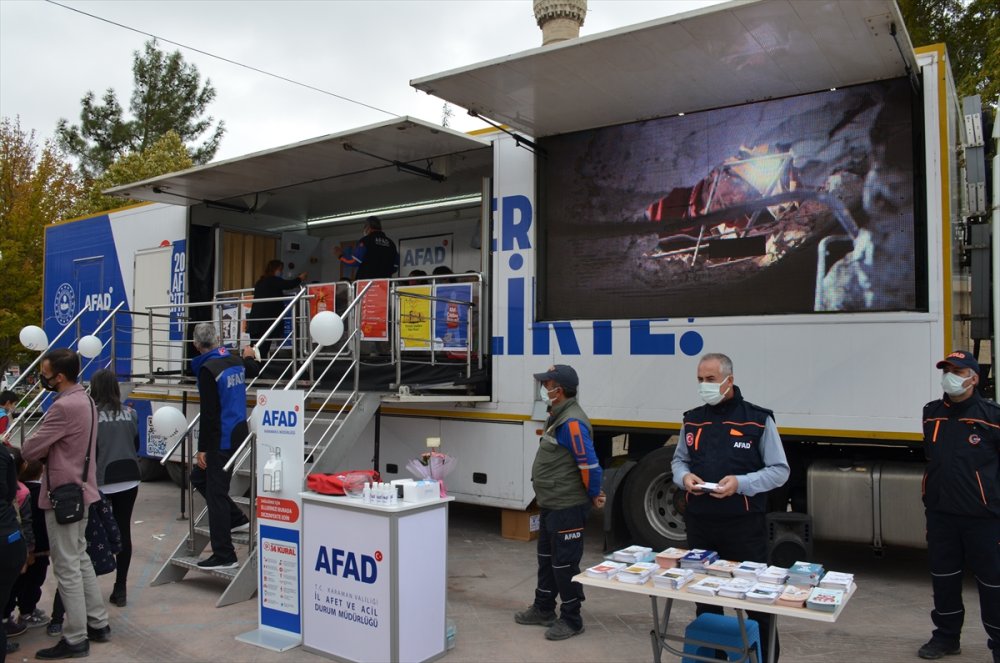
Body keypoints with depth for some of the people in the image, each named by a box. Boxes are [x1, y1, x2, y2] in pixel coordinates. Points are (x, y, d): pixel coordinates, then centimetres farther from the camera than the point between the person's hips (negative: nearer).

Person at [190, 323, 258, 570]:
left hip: (222, 438, -8)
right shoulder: (235, 362, 6)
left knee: (216, 493, -1)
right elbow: (254, 370, 32)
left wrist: (202, 448, -14)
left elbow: (208, 413, -18)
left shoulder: (208, 369, -16)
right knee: (199, 477, 22)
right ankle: (237, 518, 23)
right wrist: (249, 357, 52)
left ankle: (224, 556, 4)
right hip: (239, 432, 8)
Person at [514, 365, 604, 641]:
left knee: (565, 564, 2)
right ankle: (543, 610, 35)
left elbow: (590, 464, -26)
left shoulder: (572, 422, -24)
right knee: (547, 558, 21)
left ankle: (571, 620, 16)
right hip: (551, 505, 11)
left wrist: (594, 496, -12)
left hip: (567, 509, -11)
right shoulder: (557, 417, 10)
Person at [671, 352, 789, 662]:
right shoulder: (692, 420, 9)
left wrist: (740, 483, -20)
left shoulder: (758, 419, -6)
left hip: (743, 524, -5)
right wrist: (684, 476, -5)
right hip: (700, 523, 5)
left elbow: (779, 471, -5)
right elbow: (678, 460, 18)